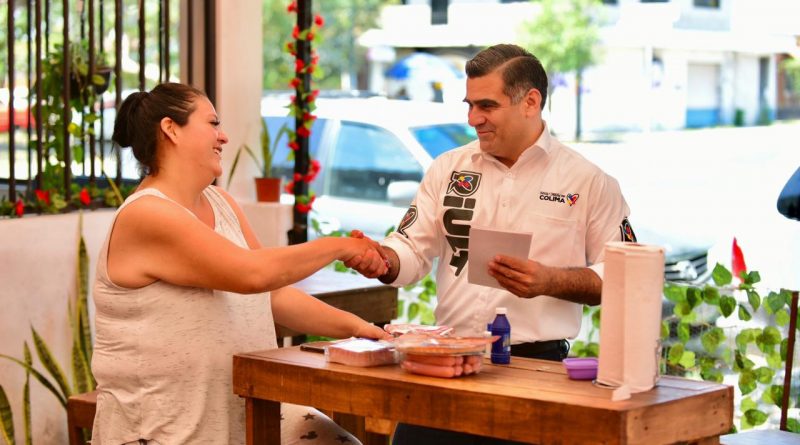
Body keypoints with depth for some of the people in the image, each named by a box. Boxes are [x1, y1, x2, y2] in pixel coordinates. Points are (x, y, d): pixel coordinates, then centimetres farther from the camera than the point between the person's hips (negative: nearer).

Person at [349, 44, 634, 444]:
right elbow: (413, 251, 11)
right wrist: (384, 261, -12)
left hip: (536, 362, -3)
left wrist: (550, 281, -14)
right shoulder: (448, 168, 12)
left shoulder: (589, 183, 2)